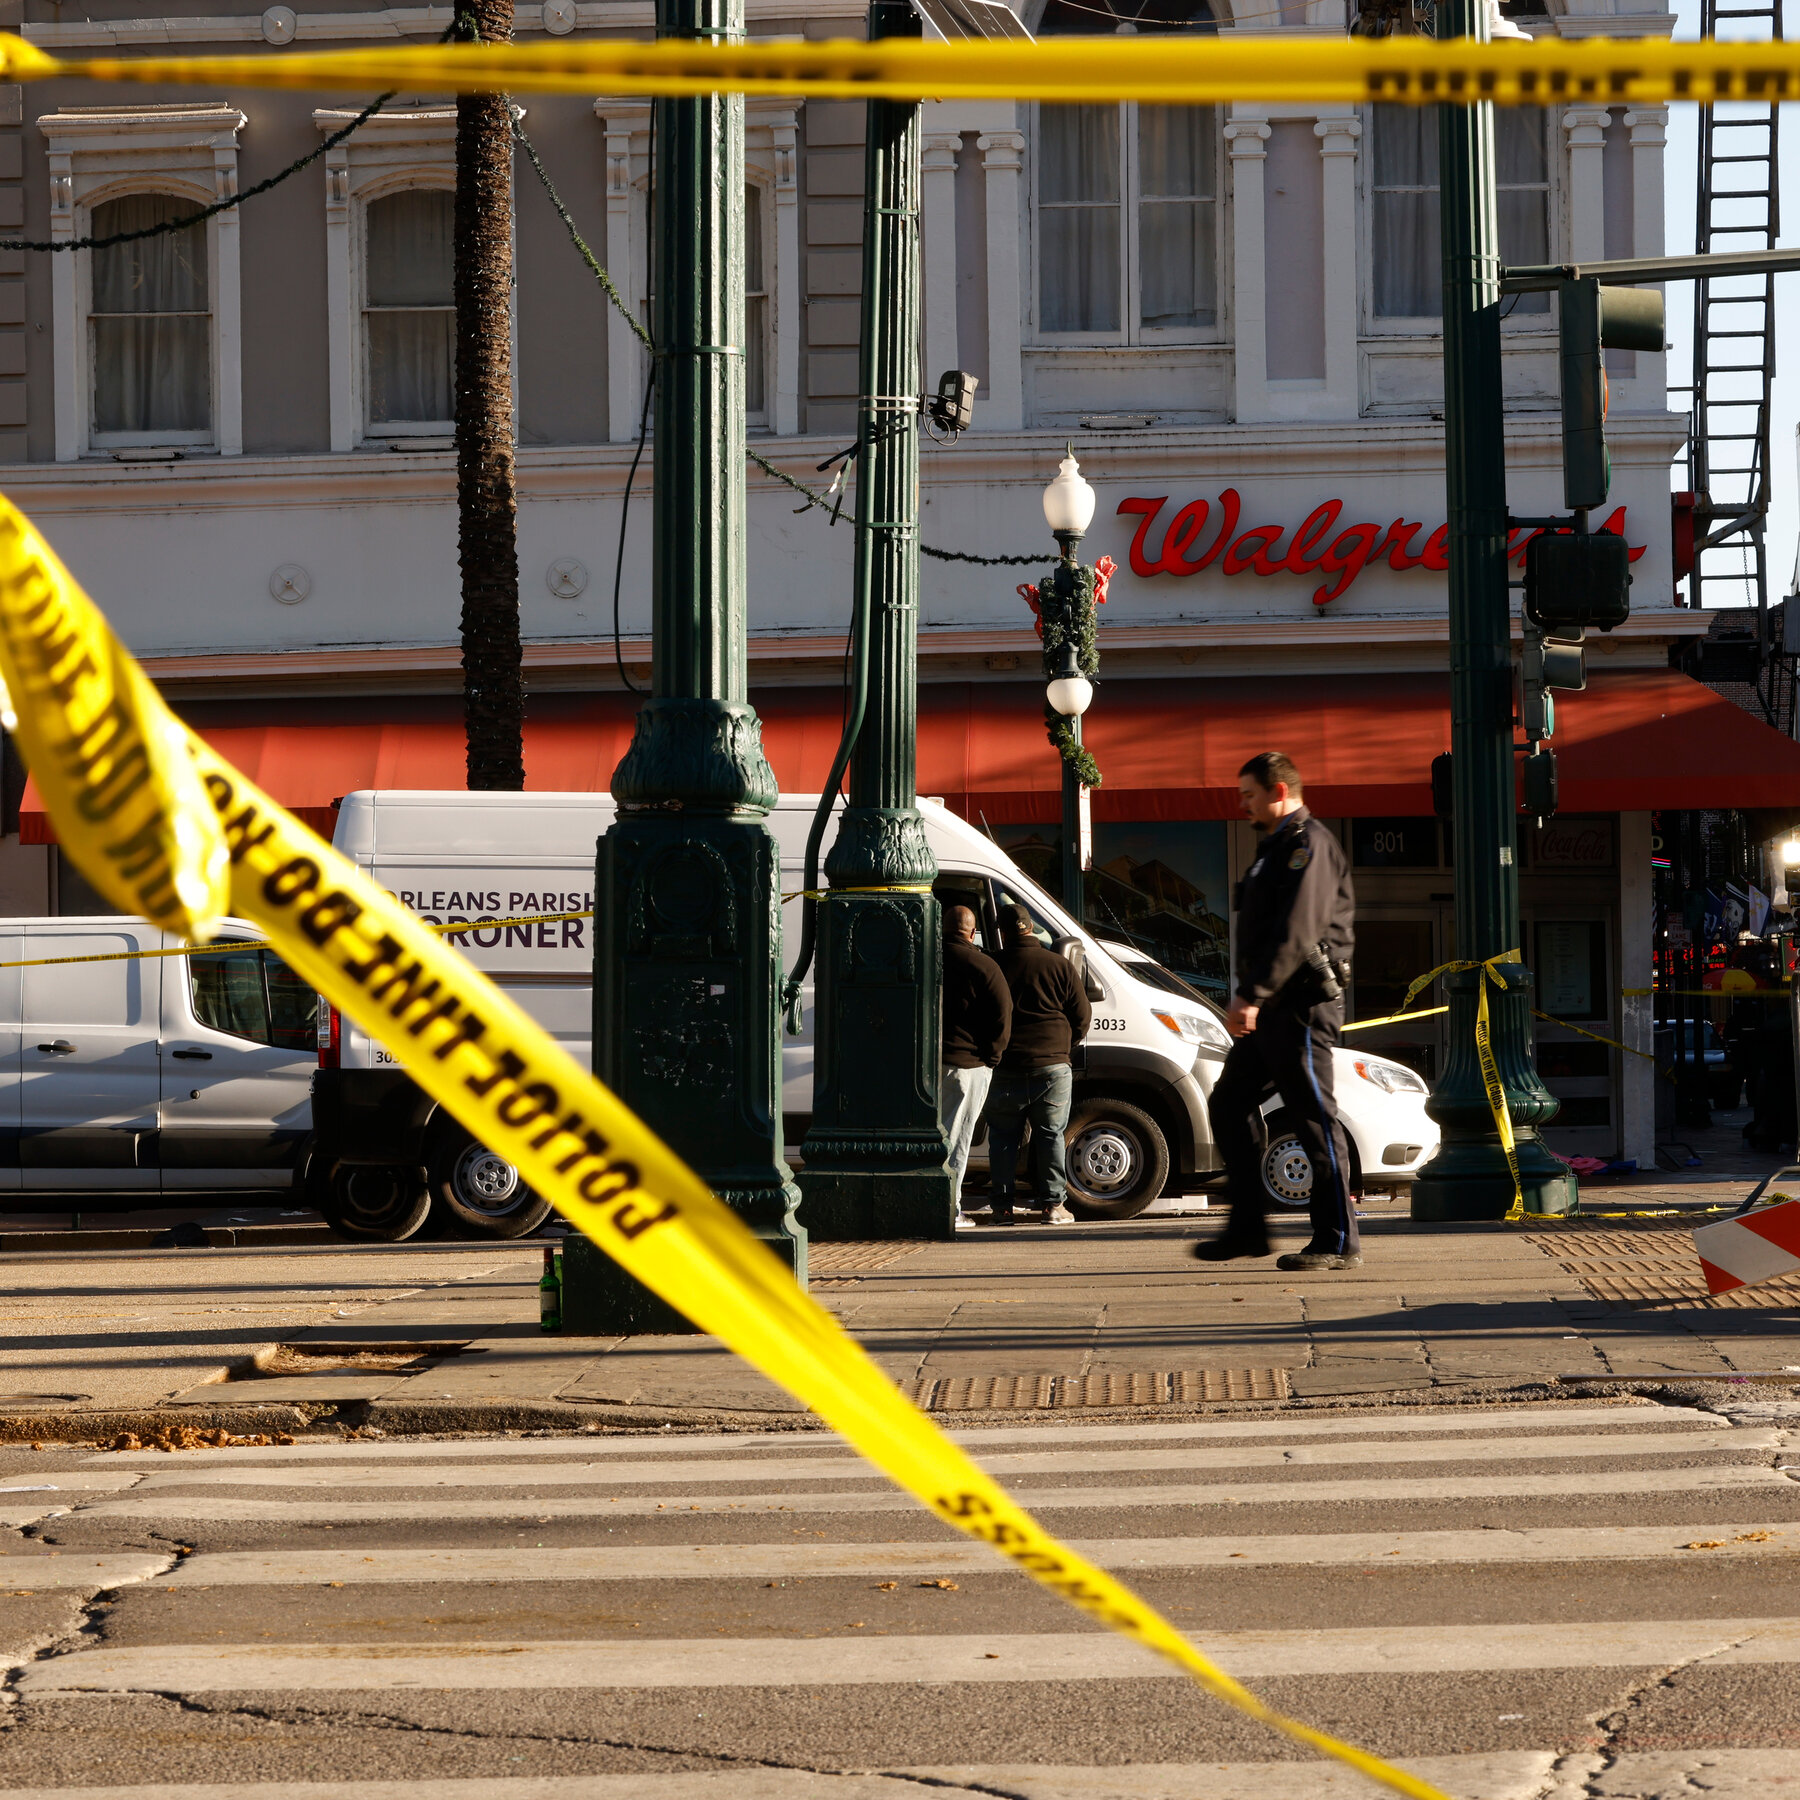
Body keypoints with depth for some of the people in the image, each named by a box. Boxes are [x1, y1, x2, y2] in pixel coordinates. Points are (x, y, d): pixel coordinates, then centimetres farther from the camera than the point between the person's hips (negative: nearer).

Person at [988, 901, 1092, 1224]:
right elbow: (1082, 1015, 4)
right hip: (1052, 1066, 0)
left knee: (1002, 1138, 8)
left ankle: (1002, 1206, 6)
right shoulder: (1059, 965, -1)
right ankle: (1053, 1204, 3)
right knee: (1051, 1136, 7)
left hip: (1006, 1067, 0)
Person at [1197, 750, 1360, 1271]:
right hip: (1272, 1009, 11)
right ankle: (1247, 1228, 14)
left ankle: (1339, 1241, -3)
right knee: (1228, 1106, 10)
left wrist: (1252, 995, -25)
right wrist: (1250, 999, 19)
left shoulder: (1309, 845, -12)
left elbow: (1297, 933, -22)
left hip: (1302, 1004, -11)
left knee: (1315, 1119, -7)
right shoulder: (1277, 848, 21)